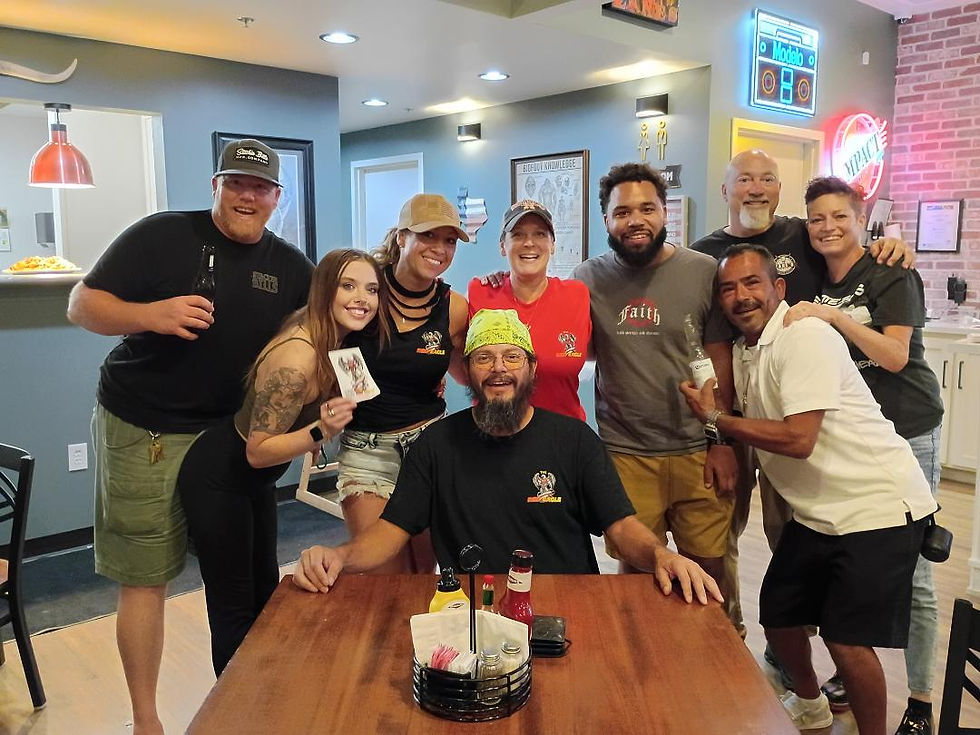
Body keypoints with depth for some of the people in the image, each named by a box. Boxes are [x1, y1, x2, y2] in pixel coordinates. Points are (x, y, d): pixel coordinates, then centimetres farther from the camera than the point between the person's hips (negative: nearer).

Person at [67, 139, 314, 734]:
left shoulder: (290, 265, 5)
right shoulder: (163, 235, -8)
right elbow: (82, 305, -7)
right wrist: (151, 314, -26)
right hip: (145, 433, -4)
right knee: (146, 579, 3)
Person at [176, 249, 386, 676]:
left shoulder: (336, 343, -5)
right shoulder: (297, 357, -31)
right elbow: (257, 451, -26)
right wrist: (320, 431, -38)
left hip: (255, 481, 10)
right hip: (217, 480, -10)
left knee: (266, 594, 22)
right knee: (235, 609, 3)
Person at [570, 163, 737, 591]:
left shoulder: (703, 272, 0)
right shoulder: (589, 279, 3)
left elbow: (721, 362, 1)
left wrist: (722, 442, -2)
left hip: (697, 452, 0)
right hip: (624, 454, 1)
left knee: (708, 566, 8)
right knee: (635, 570, 8)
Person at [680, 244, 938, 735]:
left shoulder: (806, 336, -19)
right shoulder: (744, 350, 7)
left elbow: (797, 439, -26)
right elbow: (759, 429, 14)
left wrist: (713, 419, -16)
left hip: (878, 506, -8)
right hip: (816, 511, 8)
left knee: (847, 640, -10)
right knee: (776, 618, 14)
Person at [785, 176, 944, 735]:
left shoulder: (891, 275, -7)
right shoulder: (815, 285, 9)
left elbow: (895, 356, -17)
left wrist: (834, 317, -22)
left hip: (905, 435, -5)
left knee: (910, 573, -1)